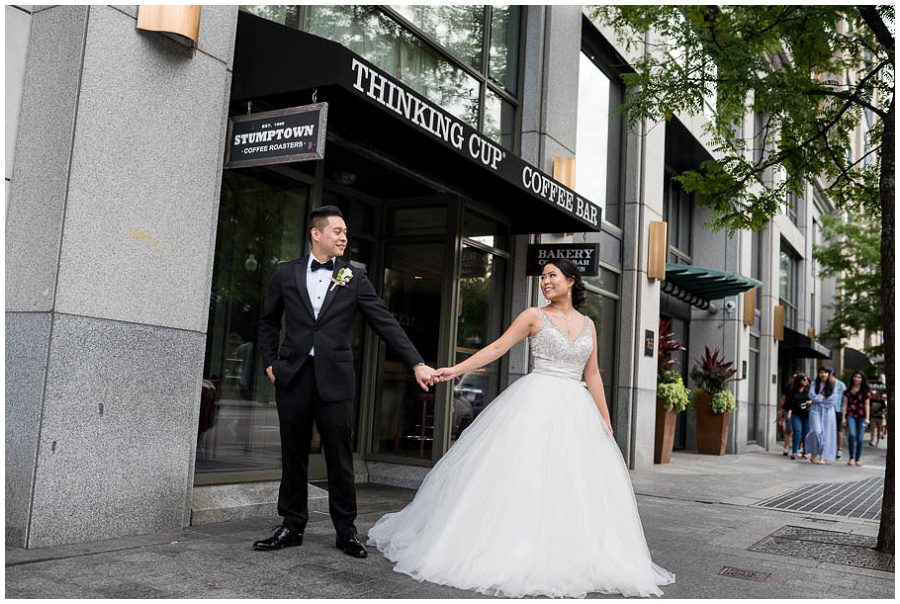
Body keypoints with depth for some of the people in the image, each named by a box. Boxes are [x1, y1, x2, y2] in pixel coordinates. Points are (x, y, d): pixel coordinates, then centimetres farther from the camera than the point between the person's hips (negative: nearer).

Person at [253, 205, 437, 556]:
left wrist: (416, 363, -7)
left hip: (334, 377, -1)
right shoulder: (286, 273, 7)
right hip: (292, 375, 1)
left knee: (340, 457, 3)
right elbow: (268, 322, 17)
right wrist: (269, 362, 7)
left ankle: (346, 530, 14)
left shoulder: (354, 278, 5)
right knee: (293, 455, 8)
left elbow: (385, 323, 0)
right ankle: (292, 526, 20)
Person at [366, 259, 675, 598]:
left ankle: (567, 559, 12)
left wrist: (605, 419, 12)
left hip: (575, 409, 4)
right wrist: (457, 369, -14)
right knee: (524, 474, -7)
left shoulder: (587, 325, 14)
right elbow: (497, 348, -3)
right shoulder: (534, 316, 4)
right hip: (536, 403, -4)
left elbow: (592, 375, 15)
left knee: (575, 481, 1)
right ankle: (513, 552, 2)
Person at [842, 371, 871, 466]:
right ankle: (851, 457, -12)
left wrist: (867, 418, -2)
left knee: (860, 438, 0)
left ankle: (857, 459, 11)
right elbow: (845, 404, 10)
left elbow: (867, 405, 6)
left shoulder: (865, 391, 8)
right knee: (852, 435, -19)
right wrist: (843, 417, 4)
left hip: (861, 416, 0)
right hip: (851, 415, 0)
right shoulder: (848, 391, 11)